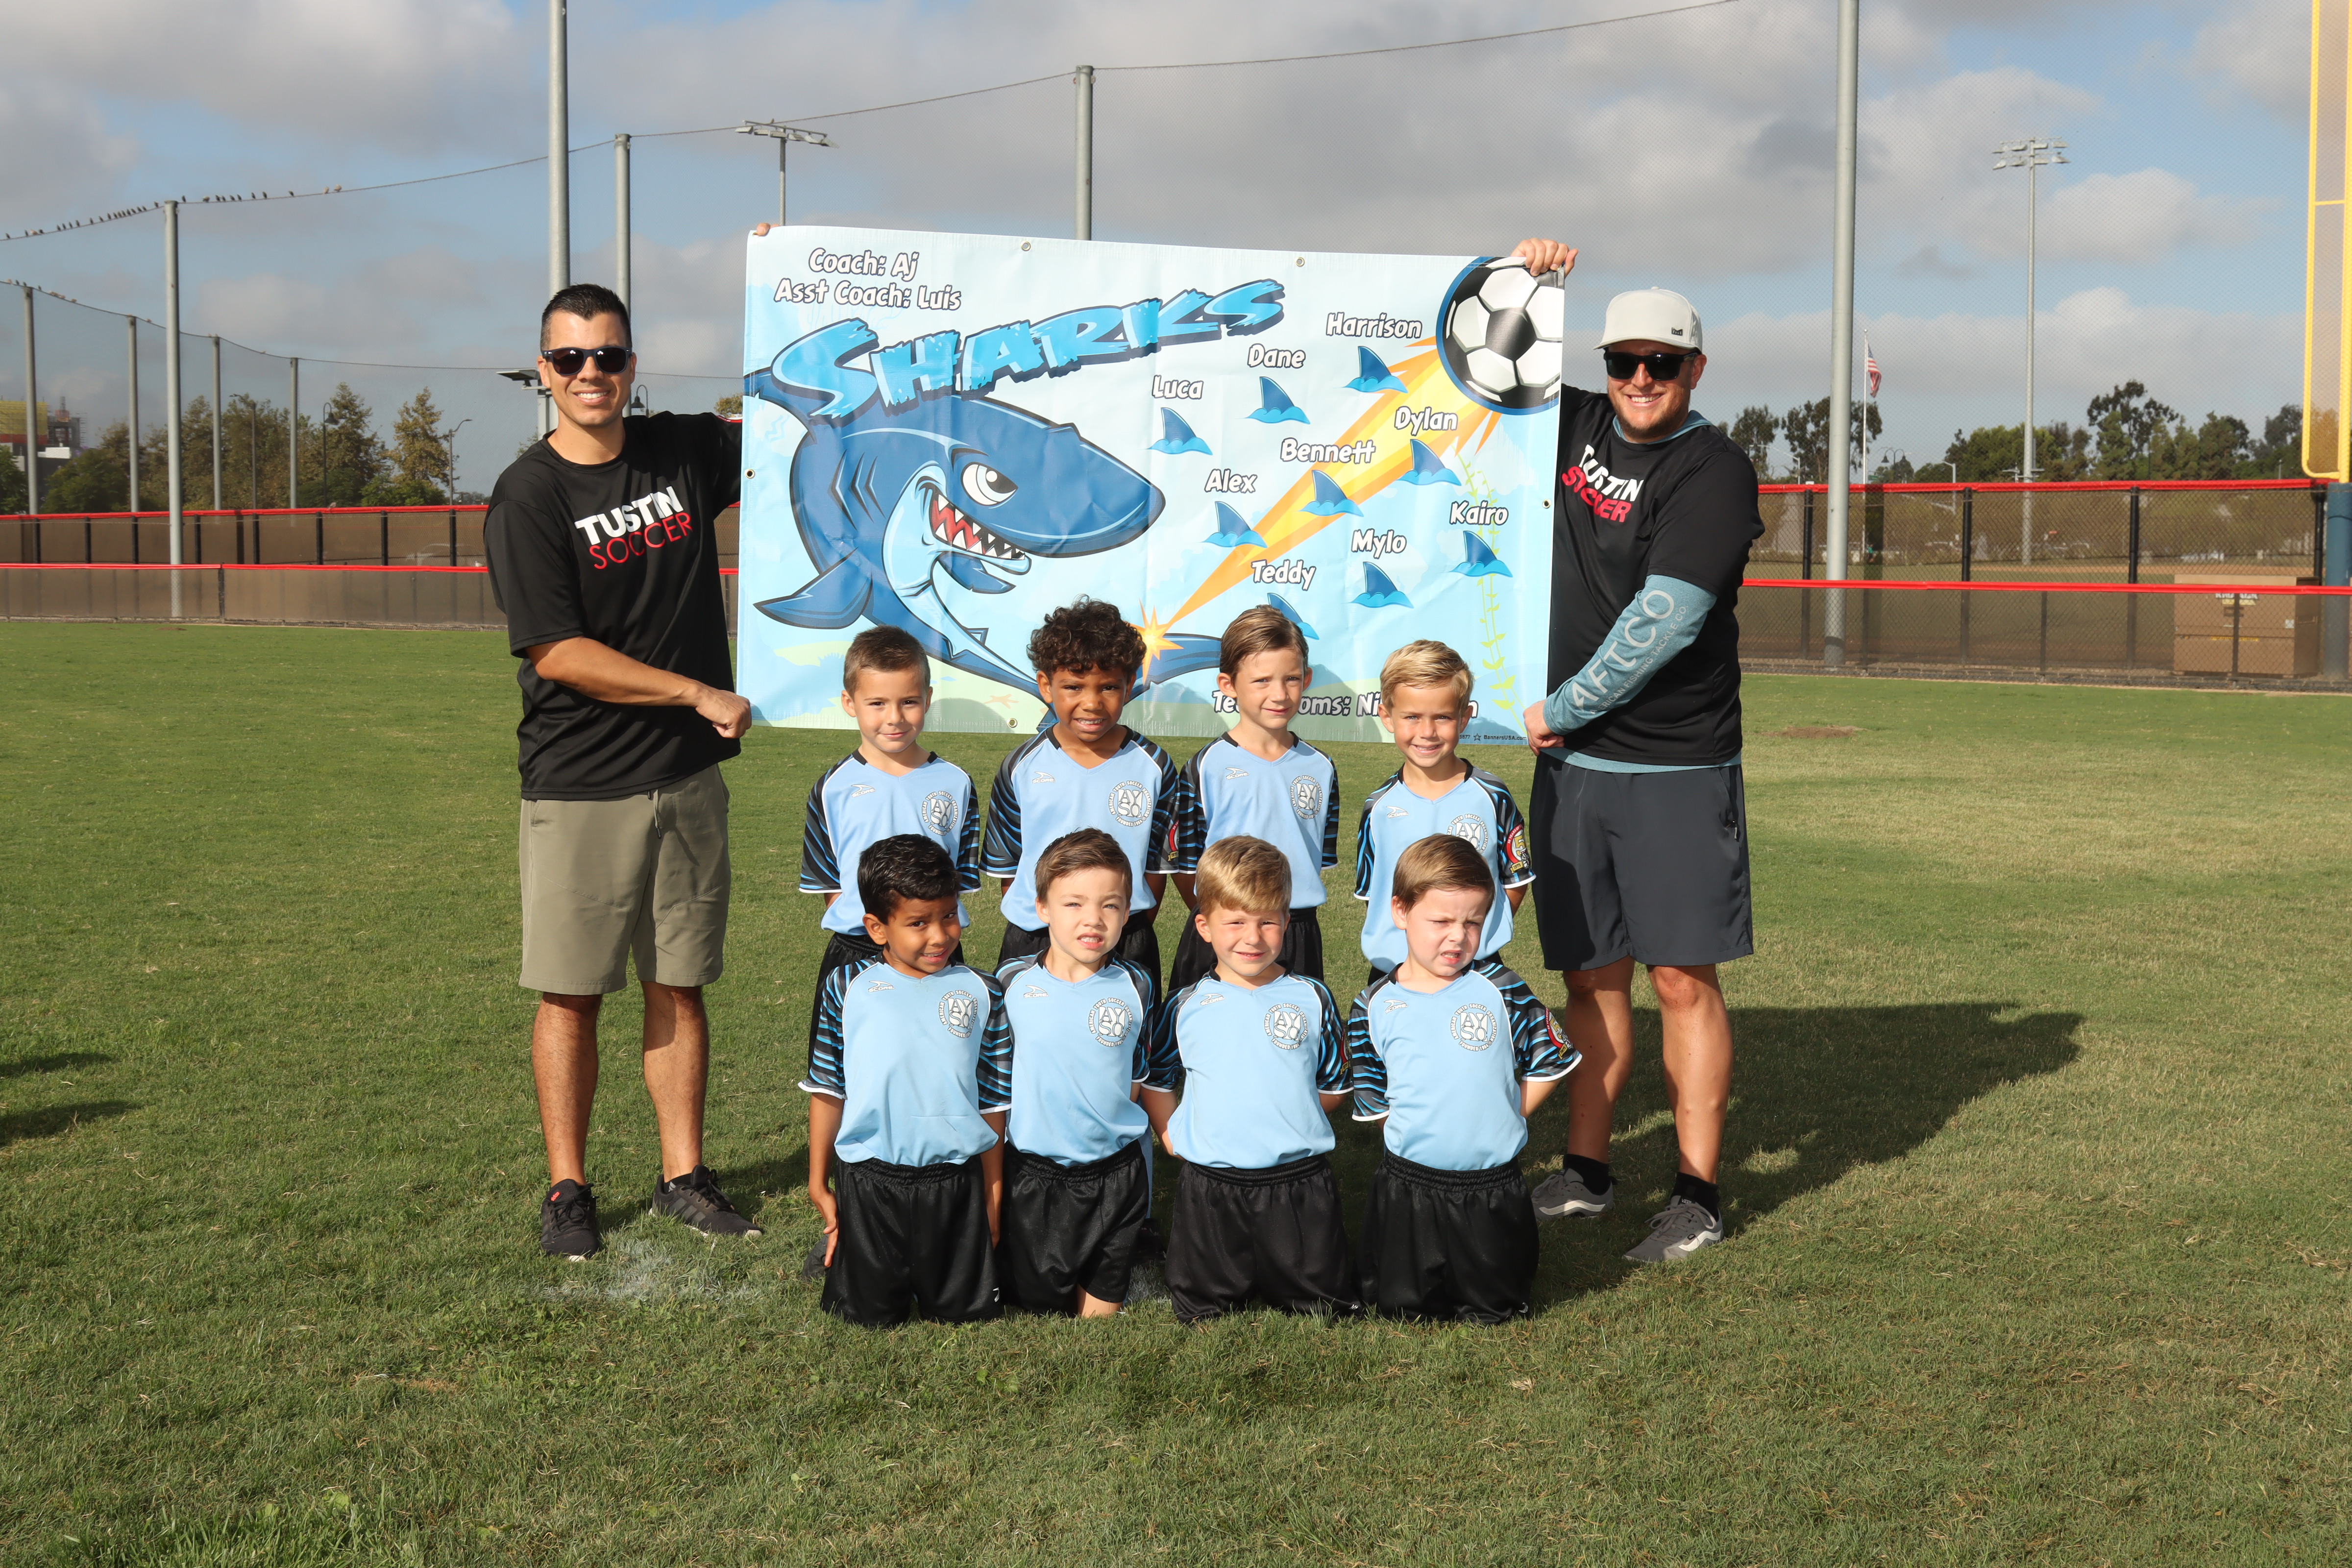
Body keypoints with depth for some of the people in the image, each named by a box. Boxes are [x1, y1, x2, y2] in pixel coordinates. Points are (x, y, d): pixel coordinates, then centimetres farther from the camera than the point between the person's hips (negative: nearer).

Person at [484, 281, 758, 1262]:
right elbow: (559, 655, -13)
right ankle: (567, 1188, 15)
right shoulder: (528, 498, -8)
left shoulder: (684, 453, 6)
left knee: (680, 987, 10)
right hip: (579, 786, -4)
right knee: (572, 994, 3)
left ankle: (684, 1176, 20)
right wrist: (699, 693, -12)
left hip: (688, 778, 4)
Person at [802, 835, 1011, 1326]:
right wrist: (818, 1182, 6)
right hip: (870, 1179, -1)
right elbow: (826, 1089, 6)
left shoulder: (981, 995, 5)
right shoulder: (848, 989, 2)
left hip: (956, 1180, 1)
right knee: (871, 1316, 5)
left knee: (966, 1313, 6)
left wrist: (993, 1193, 8)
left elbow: (993, 1101, 8)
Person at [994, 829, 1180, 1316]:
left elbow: (1155, 1080, 10)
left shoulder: (1137, 988, -2)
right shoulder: (1012, 983, -5)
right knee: (1036, 1303, 6)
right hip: (1032, 1173, 0)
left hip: (1116, 1176, 1)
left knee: (1101, 1310, 5)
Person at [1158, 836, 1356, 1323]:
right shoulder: (1185, 1007, 0)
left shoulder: (1311, 999, 0)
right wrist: (1174, 1133, -2)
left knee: (1323, 1309, 9)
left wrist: (1289, 1119, -2)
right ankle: (1232, 1281, 39)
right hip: (1210, 1189, 0)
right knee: (1204, 1315, 10)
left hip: (1300, 1186, 0)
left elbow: (1334, 1086, 9)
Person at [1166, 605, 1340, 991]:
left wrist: (1293, 915, 4)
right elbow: (1185, 867, -3)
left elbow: (1322, 861, 13)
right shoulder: (1207, 768, -6)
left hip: (1299, 942, 3)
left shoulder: (1319, 769, 6)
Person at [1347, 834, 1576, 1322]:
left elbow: (1548, 1064, 1)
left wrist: (1504, 1119, -2)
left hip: (1493, 1187, 0)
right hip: (1409, 1185, 0)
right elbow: (1373, 1101, 3)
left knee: (1492, 1311, 9)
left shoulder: (1500, 990, -7)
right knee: (1402, 1308, 8)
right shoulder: (1374, 1009, -5)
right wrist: (1421, 1134, -4)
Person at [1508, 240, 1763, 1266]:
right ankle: (1585, 1174, 22)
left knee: (1683, 979, -2)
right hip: (1572, 763, 5)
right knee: (1591, 974, 11)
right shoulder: (1577, 425, 10)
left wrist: (1559, 710, -10)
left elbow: (1660, 624, -16)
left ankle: (1697, 1196, 6)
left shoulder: (1714, 470, -9)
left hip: (1677, 768, -5)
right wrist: (1514, 277, 6)